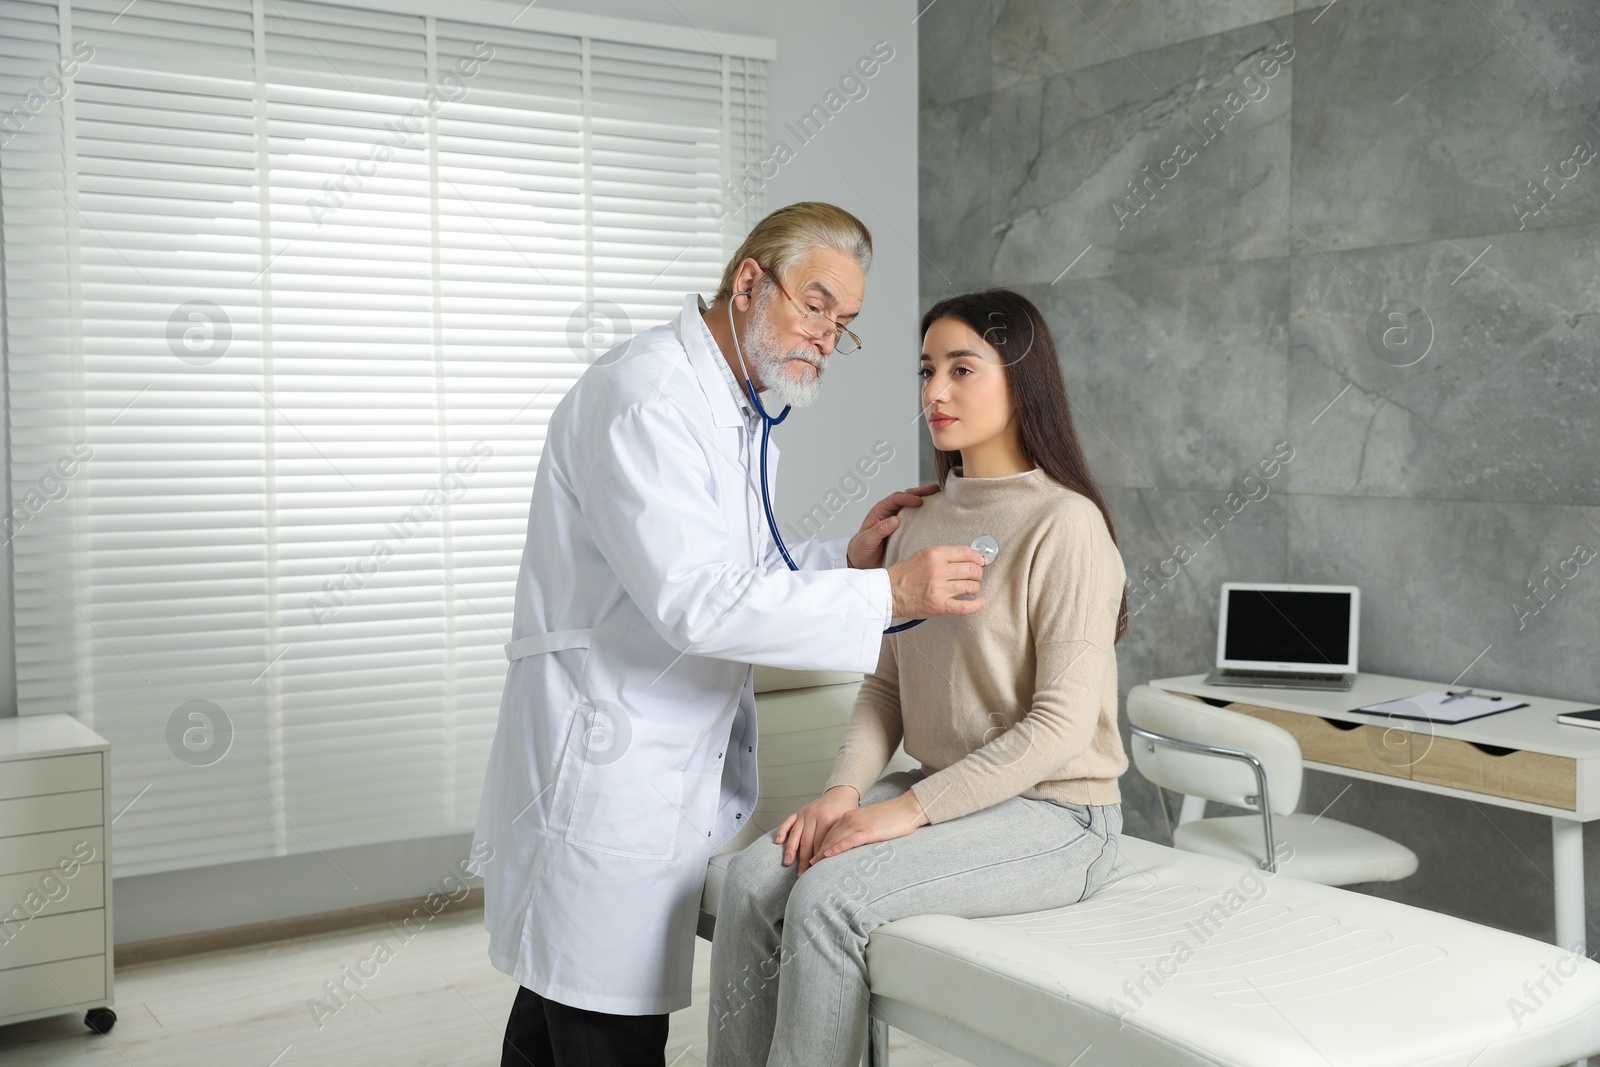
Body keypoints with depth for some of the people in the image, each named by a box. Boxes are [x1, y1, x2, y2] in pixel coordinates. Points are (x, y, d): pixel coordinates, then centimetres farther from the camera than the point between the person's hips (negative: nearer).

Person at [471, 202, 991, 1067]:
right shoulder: (644, 395, -17)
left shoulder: (739, 416, 15)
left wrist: (848, 556, 3)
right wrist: (889, 594, -25)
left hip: (670, 762, 10)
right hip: (605, 767, -9)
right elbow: (695, 603, -26)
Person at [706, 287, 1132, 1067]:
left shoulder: (1064, 525, -13)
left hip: (1052, 813, -6)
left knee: (829, 898, -26)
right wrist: (844, 789, -8)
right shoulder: (922, 521, 9)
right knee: (753, 877, -15)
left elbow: (1061, 724, -17)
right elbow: (886, 683, 10)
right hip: (938, 790, 6)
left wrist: (910, 811, -19)